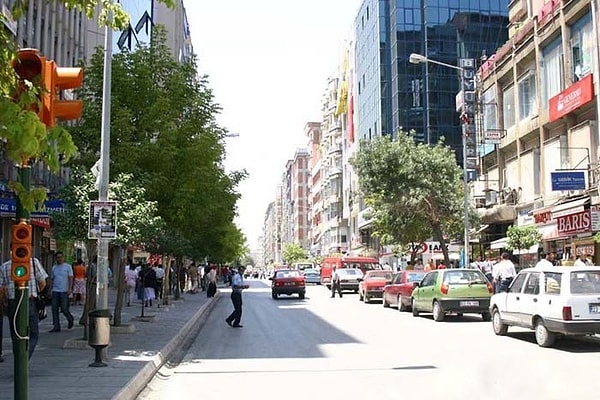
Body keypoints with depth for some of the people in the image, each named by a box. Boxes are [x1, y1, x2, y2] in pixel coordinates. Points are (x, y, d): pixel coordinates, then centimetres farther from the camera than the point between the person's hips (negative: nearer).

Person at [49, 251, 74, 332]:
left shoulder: (68, 266, 1)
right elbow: (52, 279, 19)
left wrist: (70, 289, -15)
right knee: (54, 309, 0)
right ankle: (56, 326, 4)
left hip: (64, 291, -4)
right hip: (55, 291, 4)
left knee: (64, 308, -7)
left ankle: (70, 319, 21)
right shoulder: (54, 267, 14)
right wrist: (50, 289, 13)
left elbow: (71, 278, -4)